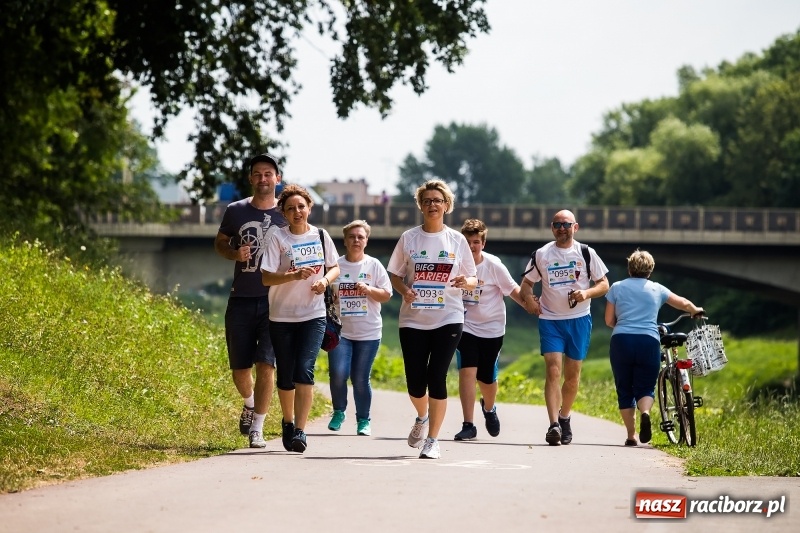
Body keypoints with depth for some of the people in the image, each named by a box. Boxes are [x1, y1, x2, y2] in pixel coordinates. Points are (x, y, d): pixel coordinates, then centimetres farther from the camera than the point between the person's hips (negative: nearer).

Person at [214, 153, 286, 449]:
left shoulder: (287, 215, 1)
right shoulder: (236, 211, 4)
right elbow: (220, 242, 17)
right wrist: (235, 253, -5)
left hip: (274, 302, -2)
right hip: (241, 300, 2)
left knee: (266, 365, -11)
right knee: (240, 369, 8)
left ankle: (257, 429, -5)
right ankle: (250, 403, 40)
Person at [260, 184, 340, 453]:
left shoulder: (320, 235, 4)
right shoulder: (278, 238, -6)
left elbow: (335, 267, 14)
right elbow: (266, 277, -12)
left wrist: (325, 280, -8)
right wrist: (295, 275, -27)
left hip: (313, 315, 1)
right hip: (282, 317, 0)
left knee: (304, 370, -15)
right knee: (286, 376, 8)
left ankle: (300, 431, -16)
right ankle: (288, 422, 32)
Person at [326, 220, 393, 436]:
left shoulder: (374, 266, 5)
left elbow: (386, 295, 3)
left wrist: (368, 289, -13)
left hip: (368, 332, 0)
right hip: (340, 330, 0)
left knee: (361, 378, 2)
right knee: (338, 373, -15)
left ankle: (363, 420, 16)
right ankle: (338, 412, 8)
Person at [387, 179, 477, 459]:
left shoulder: (457, 240, 4)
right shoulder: (409, 238, 4)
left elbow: (473, 279, 8)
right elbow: (394, 274, 8)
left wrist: (466, 282, -15)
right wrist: (403, 290, -13)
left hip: (448, 319, -1)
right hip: (413, 319, 1)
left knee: (436, 377, -9)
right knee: (415, 381, 2)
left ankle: (433, 439, 0)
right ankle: (422, 418, 35)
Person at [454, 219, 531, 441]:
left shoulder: (493, 265, -13)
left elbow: (512, 289, -5)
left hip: (492, 328, 0)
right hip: (466, 326, 0)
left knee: (487, 378, 7)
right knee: (467, 371, -17)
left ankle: (489, 408, 43)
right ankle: (468, 425, -15)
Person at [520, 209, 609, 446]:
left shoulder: (586, 253, 2)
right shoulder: (541, 255, 4)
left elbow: (604, 284, 5)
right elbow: (527, 282, 13)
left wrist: (586, 293, -15)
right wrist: (529, 298, -8)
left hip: (579, 319, 1)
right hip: (550, 319, -1)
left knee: (572, 373, 7)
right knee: (553, 369, -13)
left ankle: (565, 418, 27)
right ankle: (554, 424, -20)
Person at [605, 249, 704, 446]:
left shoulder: (617, 288, 11)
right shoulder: (657, 289, 13)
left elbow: (609, 321, 10)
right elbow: (684, 304, 25)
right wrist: (696, 311, 47)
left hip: (621, 341, 0)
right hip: (649, 341, 0)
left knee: (624, 390, 10)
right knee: (645, 387, 8)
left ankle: (631, 436, 6)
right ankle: (645, 412, -25)